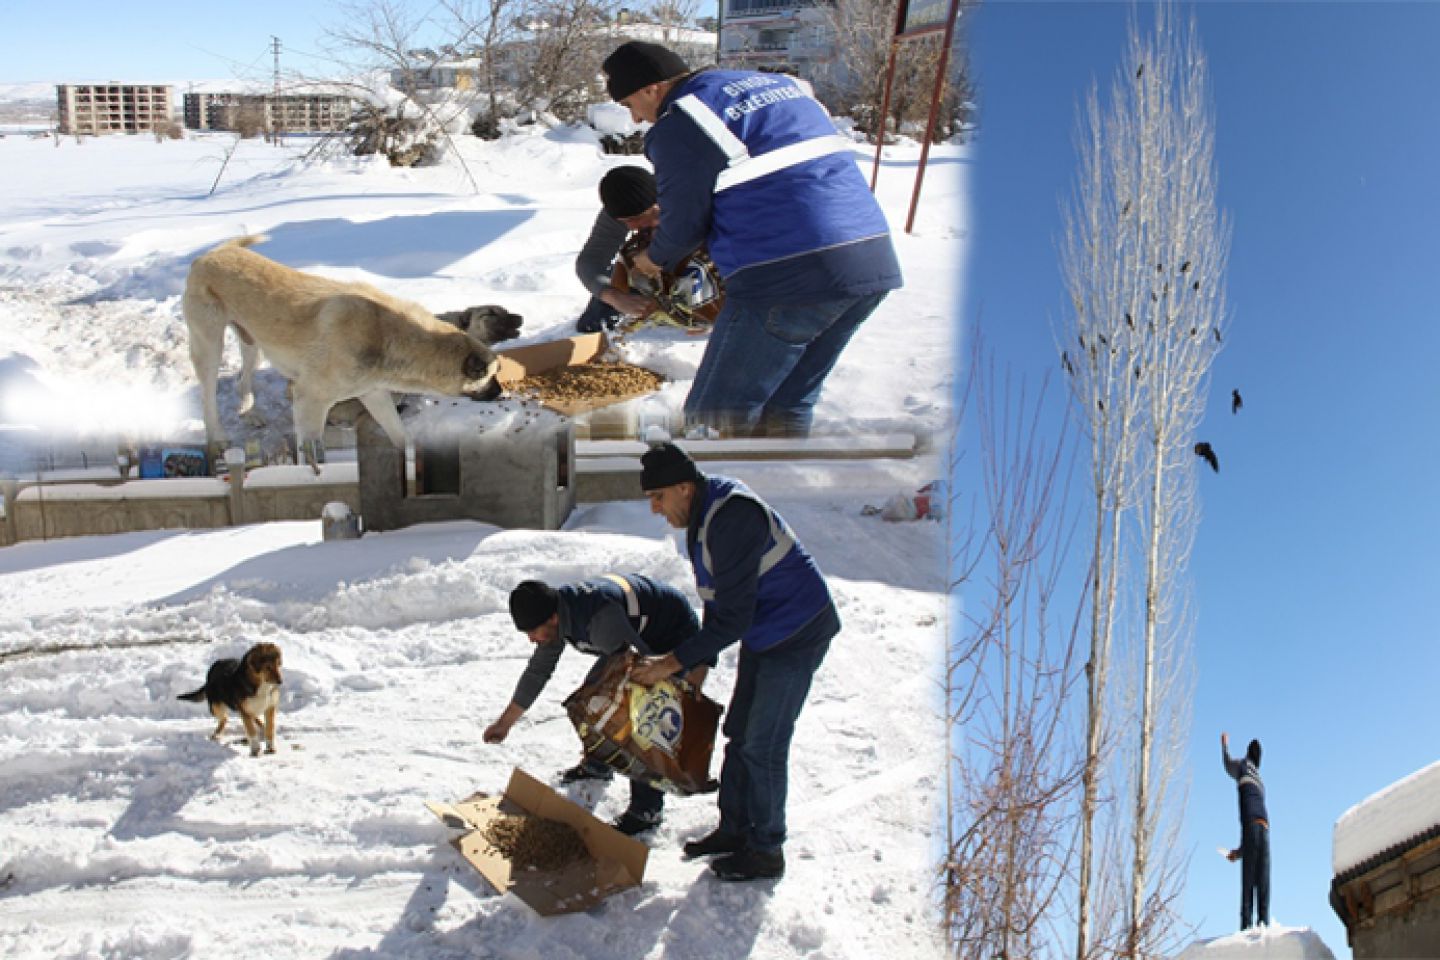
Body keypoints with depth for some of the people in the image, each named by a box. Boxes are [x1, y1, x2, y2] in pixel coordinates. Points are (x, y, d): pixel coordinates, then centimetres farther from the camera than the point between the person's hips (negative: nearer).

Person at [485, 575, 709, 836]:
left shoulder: (599, 620, -41)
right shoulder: (556, 611, -11)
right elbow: (537, 671, 2)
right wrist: (505, 722, 7)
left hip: (674, 637, -9)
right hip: (638, 632, 9)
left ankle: (646, 811, -5)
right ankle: (596, 766, 37)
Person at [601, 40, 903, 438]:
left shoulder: (679, 126, -3)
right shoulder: (778, 82, 22)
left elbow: (685, 222, 1)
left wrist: (655, 258, 23)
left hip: (787, 277, -8)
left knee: (722, 413, 4)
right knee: (790, 402, 19)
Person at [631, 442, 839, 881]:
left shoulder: (733, 519, -29)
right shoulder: (703, 515, 4)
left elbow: (732, 617, -29)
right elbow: (718, 600, 13)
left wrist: (675, 663, -24)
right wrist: (701, 663, 11)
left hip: (796, 634, -10)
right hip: (763, 632, 10)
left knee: (763, 745, -3)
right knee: (739, 734, 15)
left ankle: (766, 852, 11)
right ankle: (734, 829, 29)